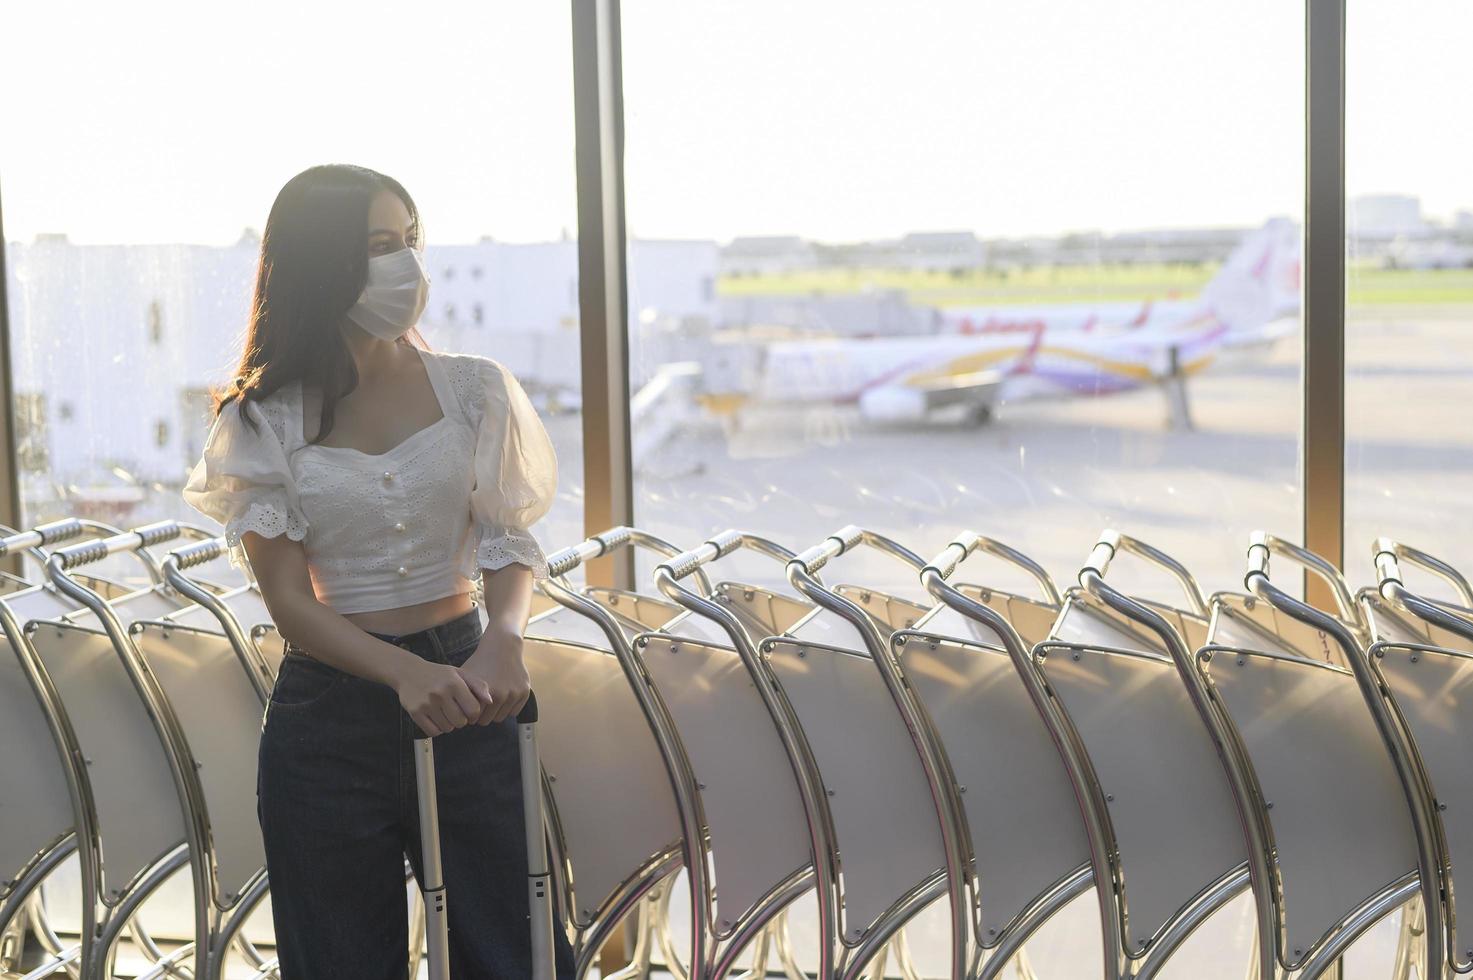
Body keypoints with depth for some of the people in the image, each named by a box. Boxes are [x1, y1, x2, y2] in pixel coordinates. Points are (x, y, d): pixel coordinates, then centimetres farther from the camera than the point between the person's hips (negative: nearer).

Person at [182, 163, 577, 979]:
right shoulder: (263, 422, -2)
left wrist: (502, 637, -24)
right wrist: (407, 673, -25)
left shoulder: (472, 389, 1)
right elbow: (290, 602, -8)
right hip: (327, 718, 0)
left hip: (462, 686, 1)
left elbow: (507, 544, -1)